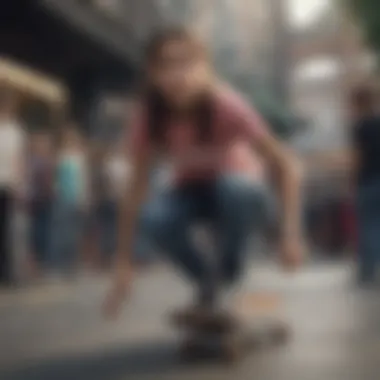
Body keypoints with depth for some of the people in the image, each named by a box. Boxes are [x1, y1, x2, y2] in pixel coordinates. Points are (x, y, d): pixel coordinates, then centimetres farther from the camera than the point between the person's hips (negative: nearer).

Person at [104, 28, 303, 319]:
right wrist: (124, 264, -23)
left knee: (236, 187, -37)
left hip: (232, 186, -1)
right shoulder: (150, 116, -22)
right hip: (190, 191, 2)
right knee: (152, 217, -31)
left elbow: (286, 166, -27)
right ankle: (207, 282, -4)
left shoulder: (226, 106, -29)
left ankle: (228, 272, -9)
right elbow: (137, 190, -20)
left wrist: (291, 234, -35)